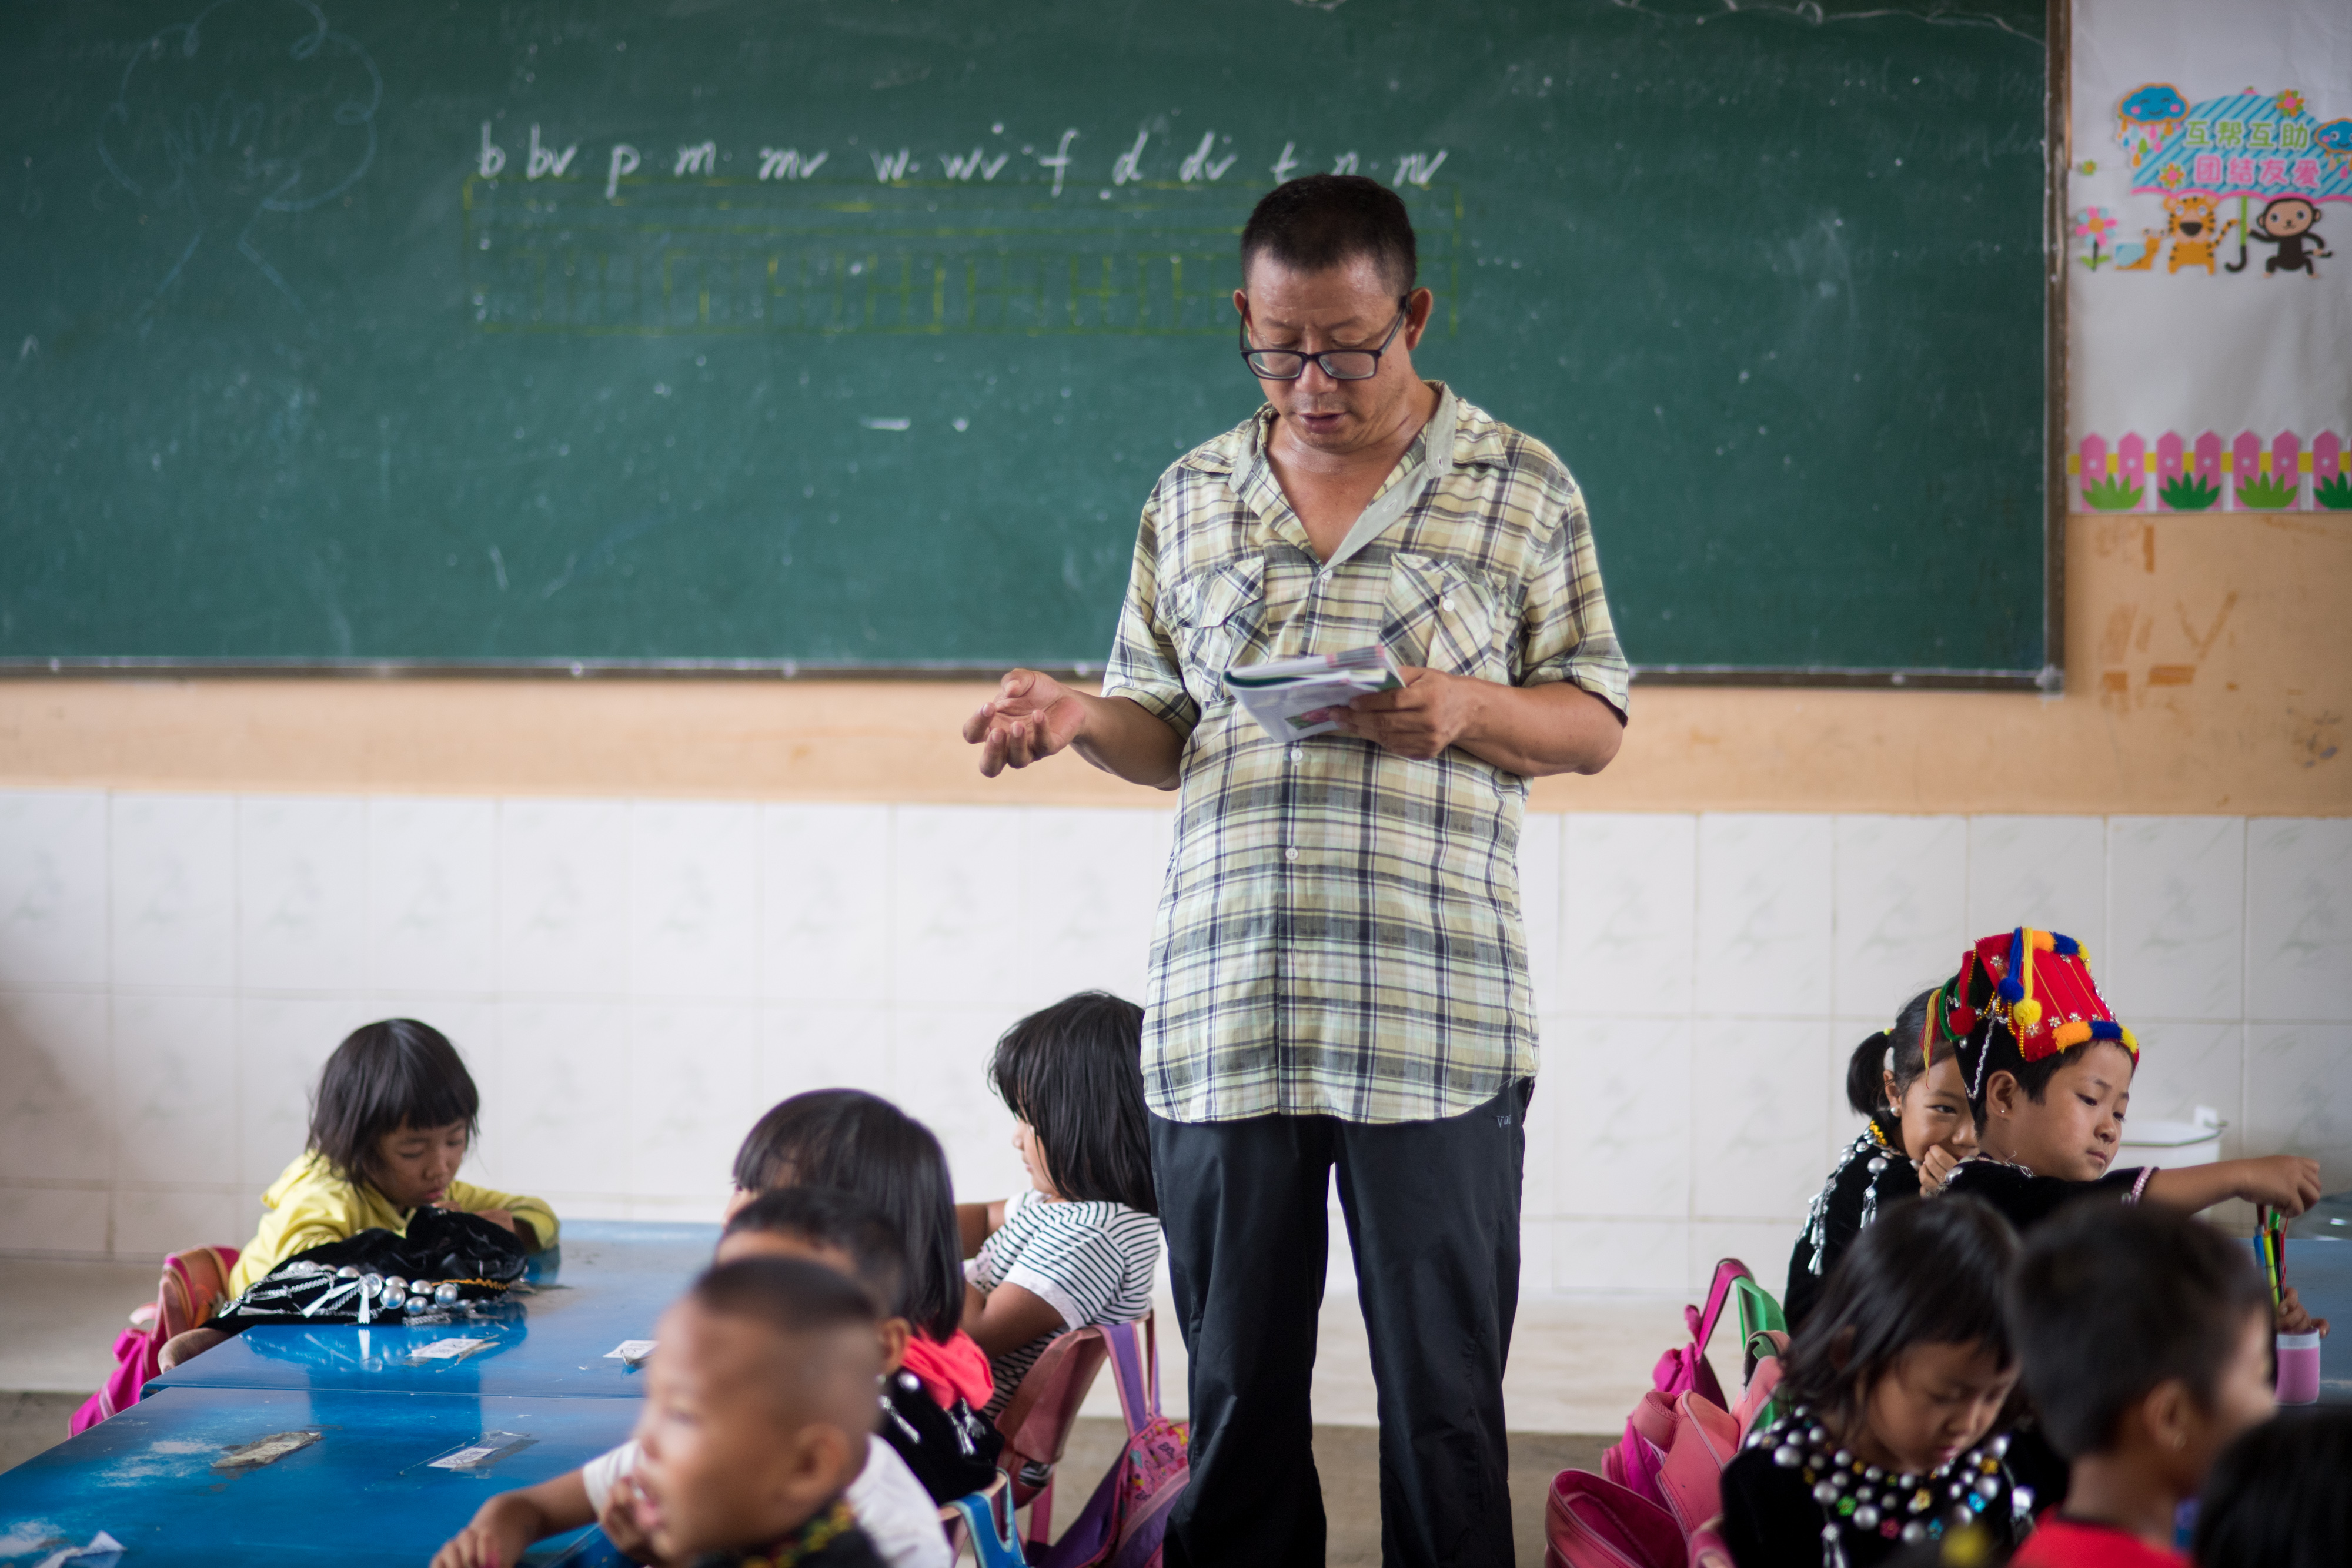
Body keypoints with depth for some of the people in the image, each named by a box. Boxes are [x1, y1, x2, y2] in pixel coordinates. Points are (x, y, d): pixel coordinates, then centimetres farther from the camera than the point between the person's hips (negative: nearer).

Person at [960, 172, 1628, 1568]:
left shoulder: (1520, 488, 6)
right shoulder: (1195, 496, 15)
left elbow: (1594, 723, 7)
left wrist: (1465, 706, -13)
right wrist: (1080, 720, -2)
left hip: (1435, 1020, -3)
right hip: (1220, 1019, 3)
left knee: (1442, 1398, 1)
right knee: (1234, 1396, 9)